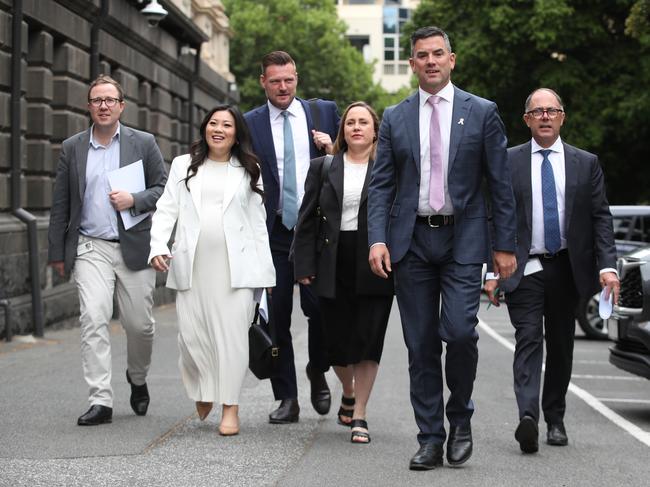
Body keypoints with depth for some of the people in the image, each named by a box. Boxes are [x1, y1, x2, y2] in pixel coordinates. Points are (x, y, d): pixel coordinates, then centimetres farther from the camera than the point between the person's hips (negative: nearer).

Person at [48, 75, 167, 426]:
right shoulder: (72, 148, 9)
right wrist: (57, 252, 9)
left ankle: (138, 379, 33)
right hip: (90, 248, 0)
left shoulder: (143, 143, 5)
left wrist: (135, 200, -13)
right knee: (93, 320, -12)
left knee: (140, 324, 4)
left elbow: (163, 189, 6)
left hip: (134, 248, 0)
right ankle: (100, 401, -11)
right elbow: (60, 205, 10)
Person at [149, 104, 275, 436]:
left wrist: (265, 268, 7)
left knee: (231, 332, -6)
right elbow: (167, 209, 8)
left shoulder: (248, 172, 13)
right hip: (191, 265, 1)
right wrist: (158, 246, -7)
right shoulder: (183, 166, 14)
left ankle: (230, 406, 1)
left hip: (235, 266, -1)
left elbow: (257, 222, 12)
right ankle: (203, 391, 24)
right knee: (191, 334, -3)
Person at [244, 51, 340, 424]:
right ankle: (287, 398, 11)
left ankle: (318, 372, 23)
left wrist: (332, 150, -7)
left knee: (319, 307, -6)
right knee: (277, 317, 3)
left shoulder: (325, 112, 7)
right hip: (273, 233, 1)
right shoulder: (251, 124, 5)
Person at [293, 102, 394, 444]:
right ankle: (348, 393, 36)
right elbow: (307, 219, 6)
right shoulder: (323, 168, 9)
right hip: (333, 267, 2)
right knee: (336, 339, 6)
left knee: (368, 340, -3)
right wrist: (305, 266, 0)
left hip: (374, 268, -2)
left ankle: (359, 415, 7)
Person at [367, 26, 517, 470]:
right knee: (421, 346, 4)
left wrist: (506, 245, 0)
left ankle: (460, 419, 11)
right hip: (412, 241, 2)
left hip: (462, 239, -2)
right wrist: (378, 239, -6)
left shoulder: (482, 112, 4)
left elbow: (500, 183, 4)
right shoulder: (395, 118, 9)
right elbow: (381, 184, 7)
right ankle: (431, 441, 13)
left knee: (460, 331, -15)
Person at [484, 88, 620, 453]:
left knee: (561, 345, 9)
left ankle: (555, 420, 21)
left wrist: (607, 265, -8)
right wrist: (492, 270, -4)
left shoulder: (586, 163, 7)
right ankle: (528, 416, -27)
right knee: (529, 340, -15)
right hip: (524, 268, -2)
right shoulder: (508, 162, 4)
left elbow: (601, 217, 4)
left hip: (567, 268, 2)